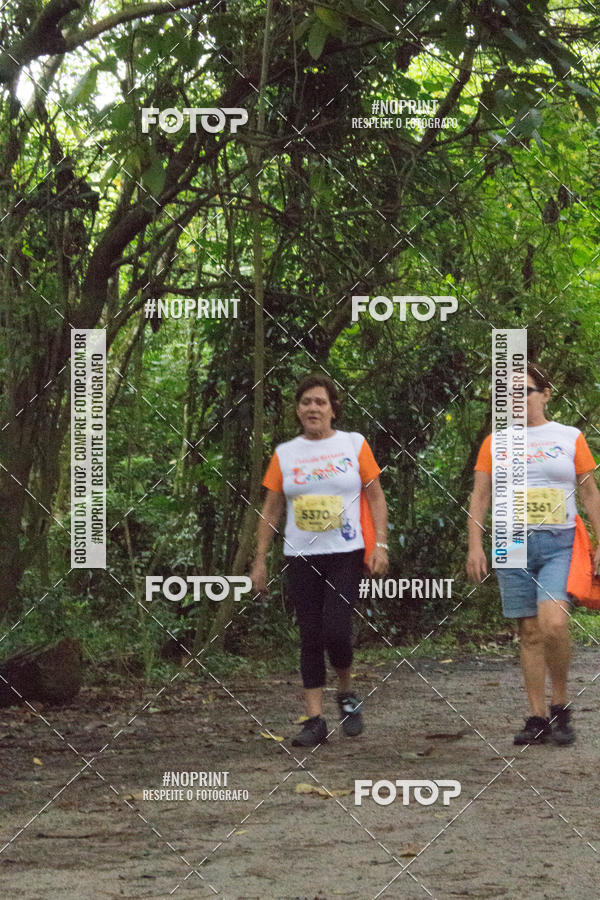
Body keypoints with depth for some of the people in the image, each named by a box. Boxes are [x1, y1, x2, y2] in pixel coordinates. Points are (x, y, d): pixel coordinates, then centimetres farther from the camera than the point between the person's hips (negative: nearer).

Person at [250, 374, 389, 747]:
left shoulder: (354, 444, 3)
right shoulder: (284, 454, 8)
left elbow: (376, 498, 5)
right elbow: (271, 510, 11)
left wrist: (380, 545, -6)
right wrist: (260, 560, 7)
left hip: (346, 554, -2)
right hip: (301, 558, 2)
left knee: (336, 630, -15)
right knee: (311, 638, 1)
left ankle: (348, 694, 13)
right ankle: (315, 719, 5)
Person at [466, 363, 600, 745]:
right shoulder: (495, 442, 11)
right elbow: (480, 497, 9)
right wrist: (475, 545, -1)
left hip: (560, 545, -2)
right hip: (513, 546, 2)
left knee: (553, 623, -21)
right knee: (530, 633, 2)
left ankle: (560, 705, -3)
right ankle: (538, 718, 6)